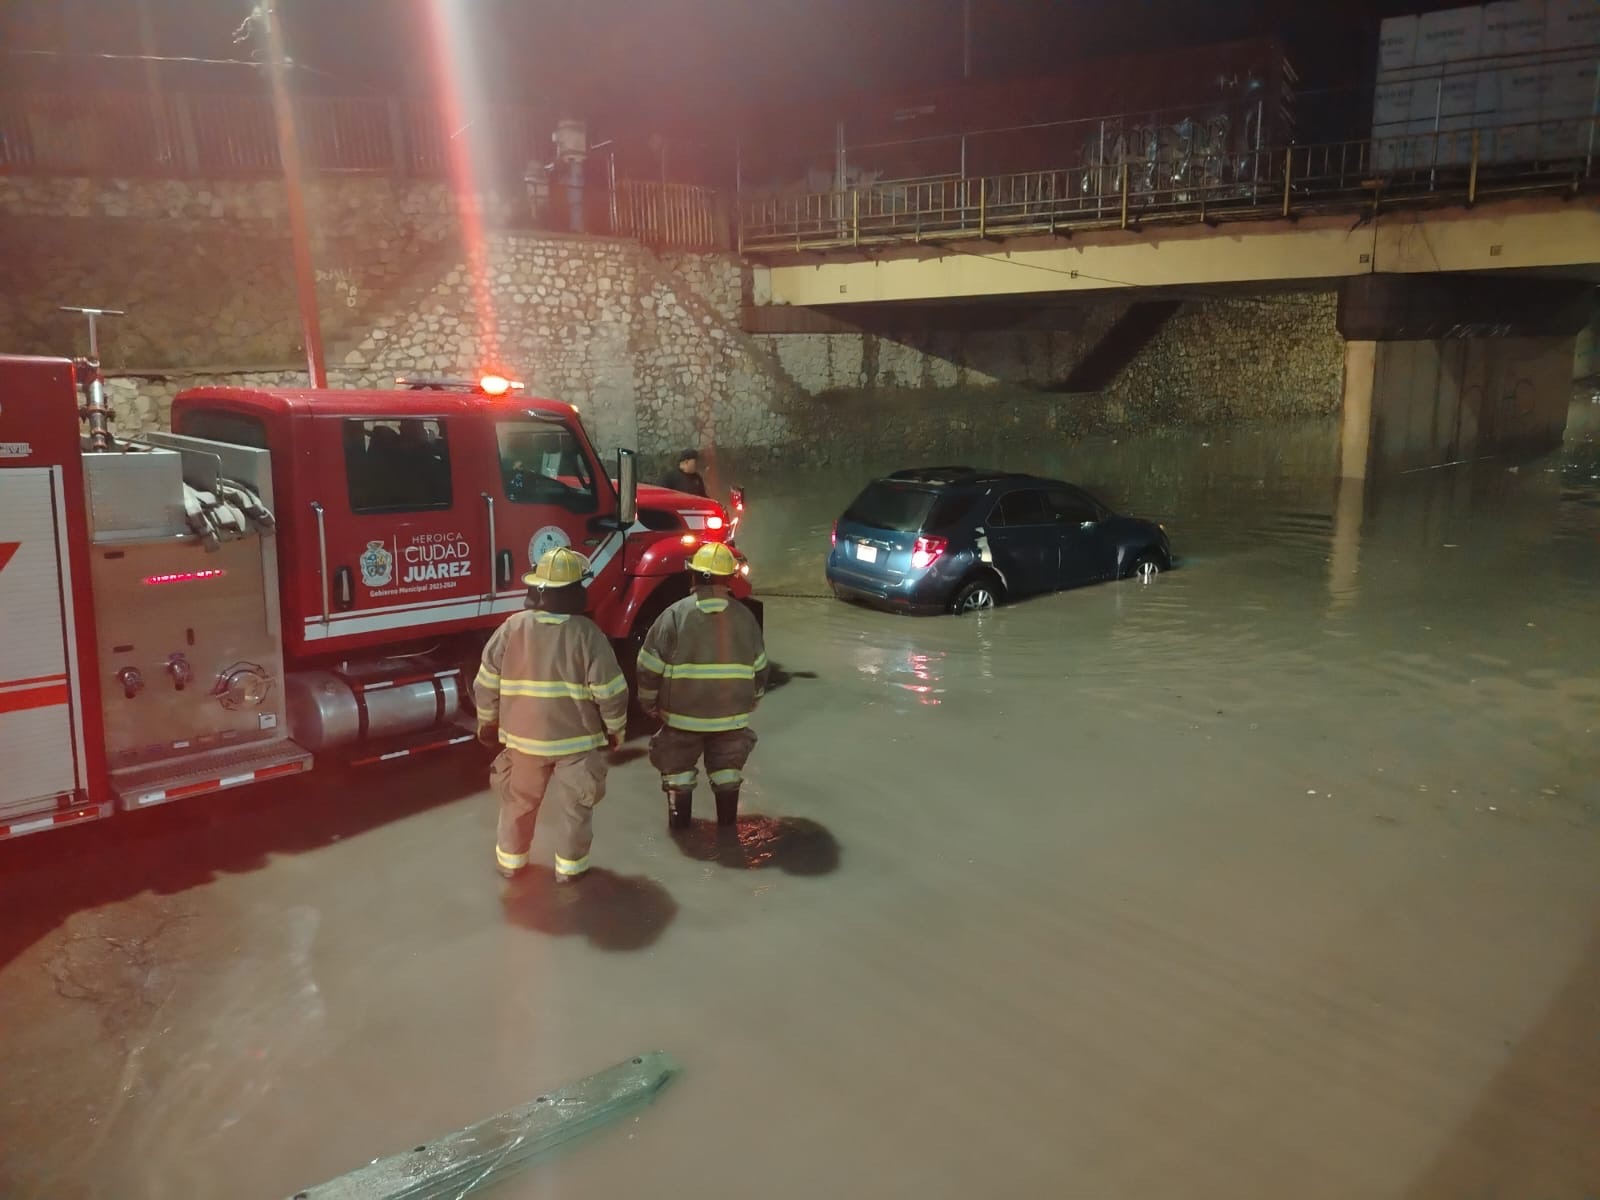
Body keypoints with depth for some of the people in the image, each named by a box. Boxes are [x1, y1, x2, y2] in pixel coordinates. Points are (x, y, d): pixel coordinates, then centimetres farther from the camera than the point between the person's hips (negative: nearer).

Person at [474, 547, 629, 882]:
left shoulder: (512, 627, -10)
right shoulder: (586, 633, -17)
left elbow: (486, 684, -3)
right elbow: (610, 691, -15)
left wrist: (487, 722, 14)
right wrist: (615, 729, 2)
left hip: (523, 737, 3)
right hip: (576, 740, -2)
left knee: (518, 802, 21)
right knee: (574, 806, 15)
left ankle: (510, 860, 36)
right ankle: (569, 867, 27)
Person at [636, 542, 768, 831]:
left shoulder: (675, 615, -11)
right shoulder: (744, 617, -3)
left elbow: (650, 666, -7)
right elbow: (759, 668, 7)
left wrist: (649, 703, 8)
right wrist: (751, 703, 23)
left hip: (682, 713, -2)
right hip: (731, 713, 2)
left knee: (678, 767, 17)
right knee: (727, 767, 21)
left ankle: (679, 822, 25)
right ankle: (727, 822, 28)